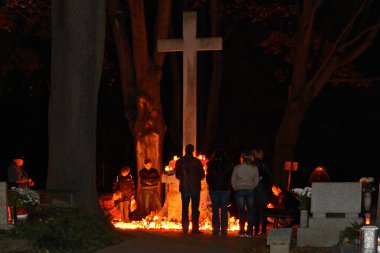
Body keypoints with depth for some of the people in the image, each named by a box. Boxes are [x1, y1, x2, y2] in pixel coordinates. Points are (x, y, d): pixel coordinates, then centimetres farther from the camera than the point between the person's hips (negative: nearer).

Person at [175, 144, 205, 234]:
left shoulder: (179, 161, 0)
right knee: (195, 208, 1)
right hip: (195, 188, -2)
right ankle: (195, 228, -4)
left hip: (184, 188, 2)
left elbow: (177, 175, 8)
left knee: (185, 208, 9)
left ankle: (185, 228, 6)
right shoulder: (196, 161, -6)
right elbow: (202, 175, 0)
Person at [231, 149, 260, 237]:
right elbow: (256, 181, 2)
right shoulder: (254, 168, -3)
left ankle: (242, 231, 1)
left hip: (239, 190, -1)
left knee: (241, 211, 3)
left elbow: (233, 180, 0)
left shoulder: (237, 168, -6)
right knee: (250, 211, 5)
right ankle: (250, 232, 4)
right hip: (250, 190, 1)